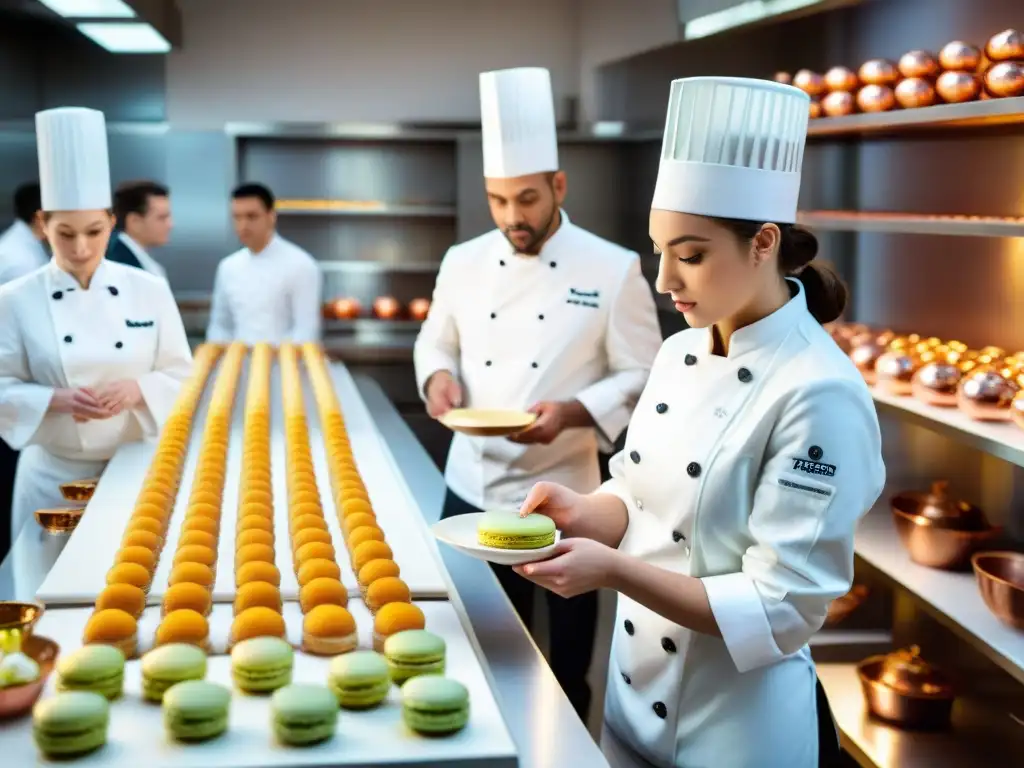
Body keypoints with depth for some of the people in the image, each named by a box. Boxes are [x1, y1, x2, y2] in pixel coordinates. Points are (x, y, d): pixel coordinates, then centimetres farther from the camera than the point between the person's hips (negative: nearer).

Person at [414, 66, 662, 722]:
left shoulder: (613, 270, -9)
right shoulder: (464, 262, 3)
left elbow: (643, 378, -8)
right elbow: (435, 343, 14)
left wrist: (573, 413, -24)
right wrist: (439, 377, -8)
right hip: (472, 491, 4)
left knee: (565, 662, 12)